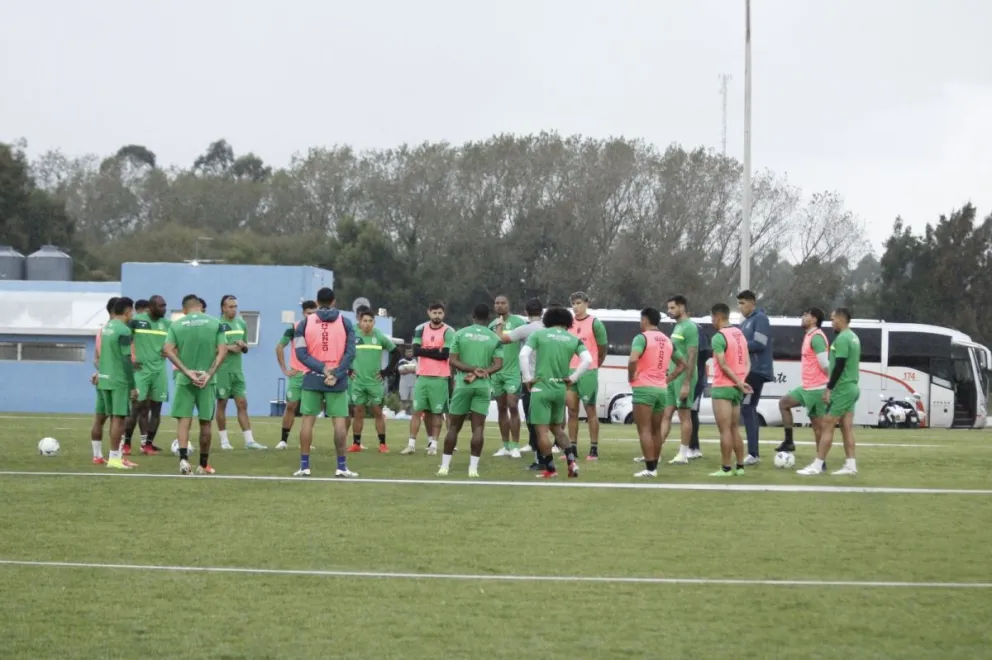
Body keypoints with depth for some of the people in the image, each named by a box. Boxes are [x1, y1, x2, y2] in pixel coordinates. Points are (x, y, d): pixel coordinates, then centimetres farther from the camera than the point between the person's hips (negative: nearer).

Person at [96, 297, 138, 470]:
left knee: (115, 417, 13)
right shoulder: (124, 331, -14)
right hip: (119, 380, -8)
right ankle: (114, 458, -2)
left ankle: (117, 456, 17)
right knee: (119, 418, -3)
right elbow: (126, 360, -16)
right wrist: (132, 386, -12)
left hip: (105, 379, 8)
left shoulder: (106, 328, 11)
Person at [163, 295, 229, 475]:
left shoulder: (176, 325, 2)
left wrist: (187, 372, -11)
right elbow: (222, 351, -7)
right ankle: (204, 465, 18)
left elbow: (168, 350, -8)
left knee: (183, 418, 2)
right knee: (205, 422, 9)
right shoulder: (215, 323, 1)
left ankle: (183, 458, -18)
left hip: (184, 379, 0)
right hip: (206, 379, 0)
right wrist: (209, 374, -9)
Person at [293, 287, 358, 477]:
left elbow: (301, 353, -6)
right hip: (337, 380, -1)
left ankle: (304, 466, 4)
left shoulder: (305, 323, 3)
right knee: (339, 422, 1)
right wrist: (336, 374, -11)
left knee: (308, 420, 6)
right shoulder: (345, 323, 3)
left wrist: (322, 368, -11)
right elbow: (350, 353, -6)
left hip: (312, 378, 1)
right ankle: (342, 466, 0)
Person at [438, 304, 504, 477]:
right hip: (483, 386, 0)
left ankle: (444, 465, 9)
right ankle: (473, 467, -7)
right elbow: (498, 365, -5)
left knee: (454, 426, 8)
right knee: (478, 427, -1)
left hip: (463, 385, 0)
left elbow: (452, 360, -3)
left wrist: (472, 369, -10)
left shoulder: (460, 334, 3)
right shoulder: (494, 338, 4)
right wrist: (481, 373, -12)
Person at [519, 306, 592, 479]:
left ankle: (550, 469, 4)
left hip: (541, 388, -4)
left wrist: (527, 378, -3)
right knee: (557, 427, 21)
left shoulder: (539, 334, 1)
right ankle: (572, 461, 7)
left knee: (541, 430, 2)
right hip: (560, 389, 4)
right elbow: (587, 360, -4)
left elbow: (523, 355, -11)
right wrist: (572, 378, 4)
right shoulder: (573, 340, 7)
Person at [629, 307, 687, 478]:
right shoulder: (667, 341, 14)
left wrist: (631, 377, -10)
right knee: (656, 430, 15)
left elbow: (633, 360, -26)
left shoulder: (642, 338, -9)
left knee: (644, 430, -6)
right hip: (662, 389, 7)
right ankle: (654, 466, 18)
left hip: (644, 388, -7)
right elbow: (683, 363, 22)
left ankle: (650, 468, -12)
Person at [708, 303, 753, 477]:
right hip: (736, 388, 8)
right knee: (735, 429, 14)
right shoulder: (739, 334, 11)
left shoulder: (718, 337, -15)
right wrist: (742, 380, -2)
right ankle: (740, 467, 15)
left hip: (723, 387, -8)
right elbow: (747, 362, 9)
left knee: (725, 430, -5)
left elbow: (723, 365, -19)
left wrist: (739, 383, -14)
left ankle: (726, 469, -4)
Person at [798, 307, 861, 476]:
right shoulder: (853, 337, 15)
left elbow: (839, 366, -21)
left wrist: (829, 388, -18)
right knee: (847, 427, 8)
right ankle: (850, 465, 4)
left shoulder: (842, 338, -16)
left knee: (826, 426, -7)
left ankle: (818, 465, -7)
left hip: (842, 389, -10)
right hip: (852, 388, 10)